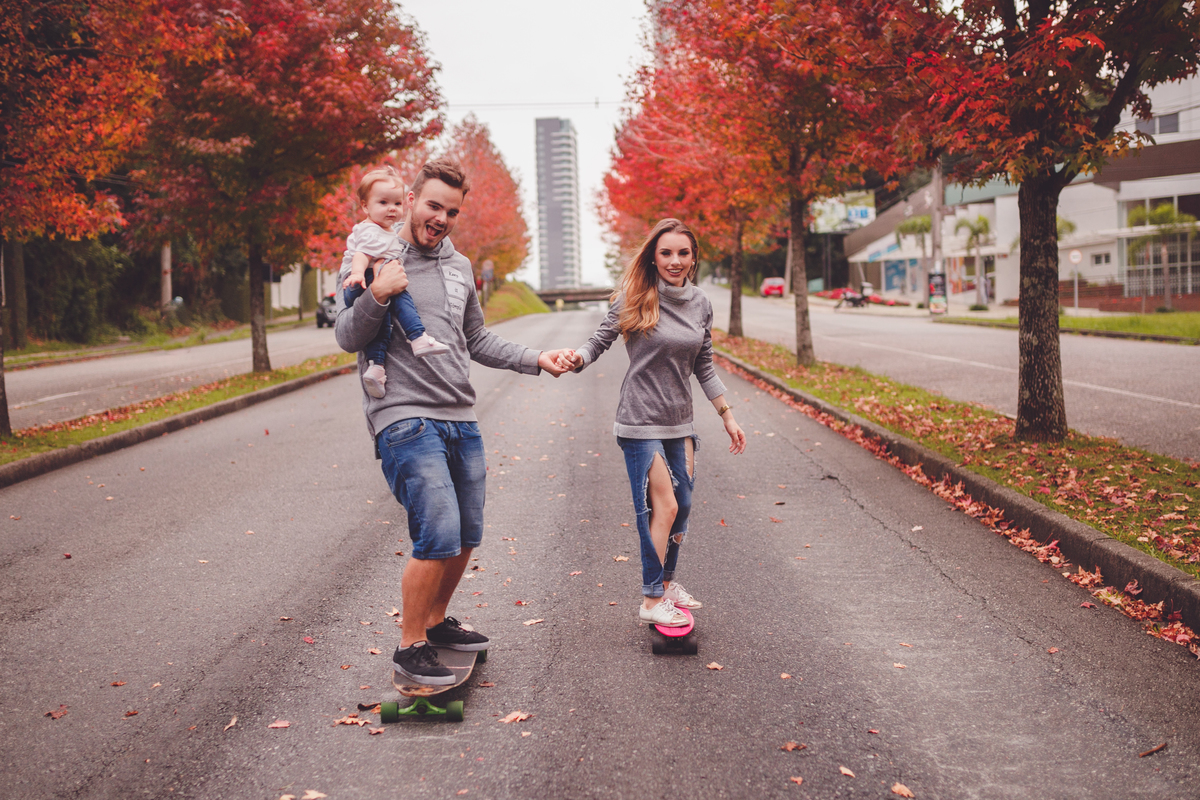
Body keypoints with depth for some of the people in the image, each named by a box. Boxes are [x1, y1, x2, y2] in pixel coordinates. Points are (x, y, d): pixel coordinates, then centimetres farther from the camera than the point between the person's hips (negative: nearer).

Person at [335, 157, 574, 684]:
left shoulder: (459, 266, 15)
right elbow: (347, 338, -5)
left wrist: (535, 360, 13)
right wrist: (377, 296, -22)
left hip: (461, 420, 7)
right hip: (405, 420, -7)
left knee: (466, 537, 11)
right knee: (439, 536, -15)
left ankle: (436, 622, 33)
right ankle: (410, 647, 3)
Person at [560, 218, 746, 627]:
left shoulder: (701, 304, 6)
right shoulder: (635, 297, -10)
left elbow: (704, 367, 13)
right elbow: (601, 339, -9)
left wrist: (728, 416, 14)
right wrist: (577, 357, -31)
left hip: (680, 422, 6)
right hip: (641, 421, -6)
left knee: (682, 505, 10)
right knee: (664, 506, -7)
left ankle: (665, 581, 31)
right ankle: (652, 601, 5)